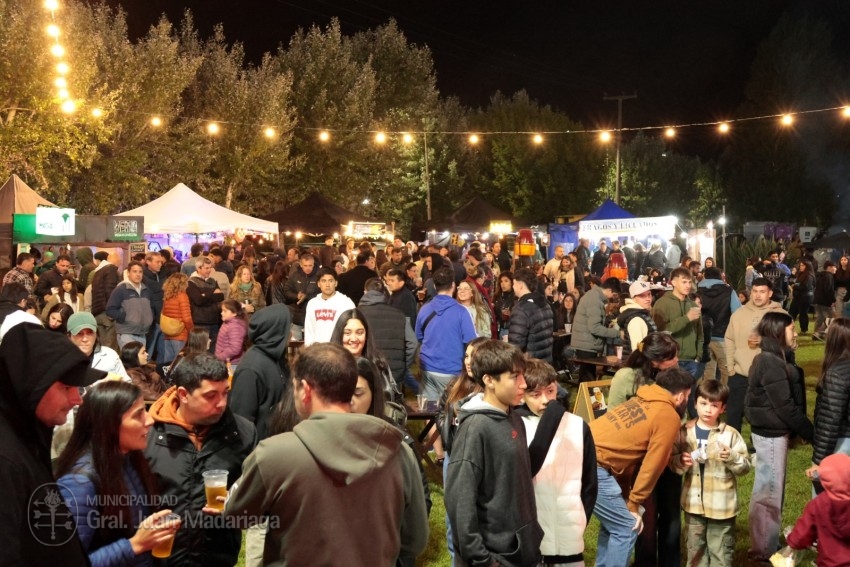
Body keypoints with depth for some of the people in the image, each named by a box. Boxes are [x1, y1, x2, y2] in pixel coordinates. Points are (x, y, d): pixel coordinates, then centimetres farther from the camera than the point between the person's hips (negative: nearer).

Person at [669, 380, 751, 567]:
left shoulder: (730, 434, -8)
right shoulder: (686, 431, -1)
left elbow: (745, 466, -6)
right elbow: (671, 460, 4)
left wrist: (731, 457, -24)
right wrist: (680, 462, -17)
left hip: (721, 505, -2)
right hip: (694, 503, 3)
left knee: (721, 552, 10)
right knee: (695, 549, 18)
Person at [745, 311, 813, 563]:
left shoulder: (773, 358, 11)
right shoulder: (771, 363, -20)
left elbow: (786, 399, 10)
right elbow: (784, 405, -21)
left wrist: (800, 429, 6)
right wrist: (809, 431, -13)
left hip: (772, 431, 10)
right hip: (771, 433, -10)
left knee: (768, 488, 19)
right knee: (769, 490, 1)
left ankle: (767, 543, 32)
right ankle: (764, 549, 12)